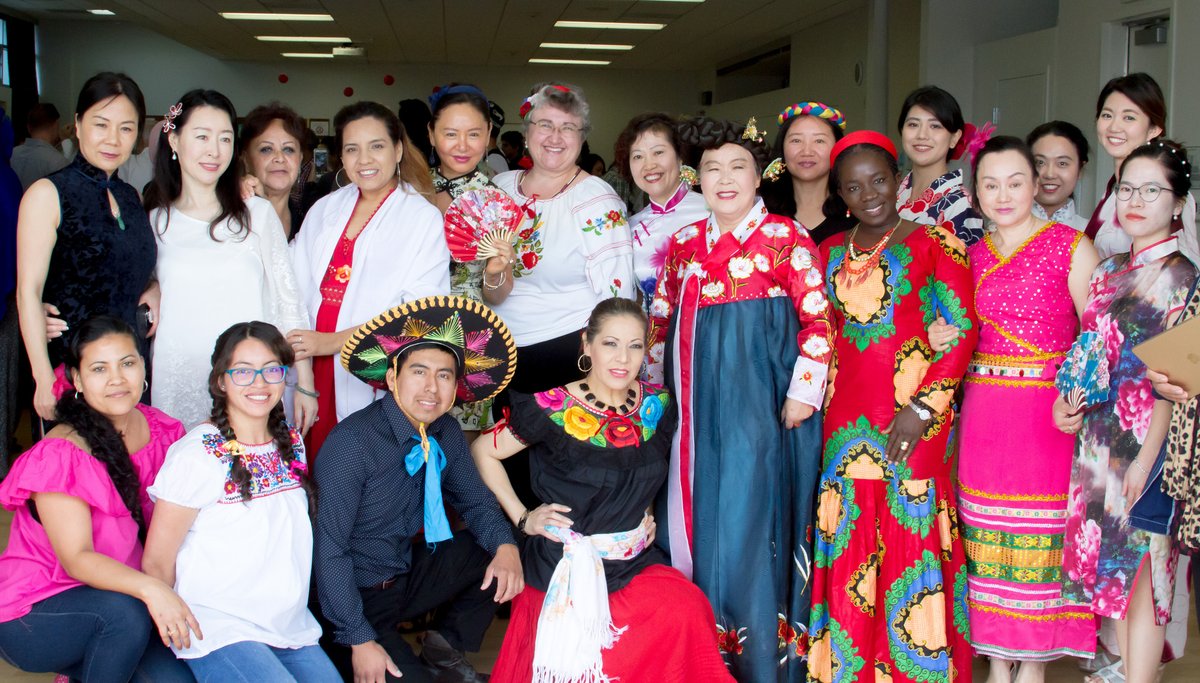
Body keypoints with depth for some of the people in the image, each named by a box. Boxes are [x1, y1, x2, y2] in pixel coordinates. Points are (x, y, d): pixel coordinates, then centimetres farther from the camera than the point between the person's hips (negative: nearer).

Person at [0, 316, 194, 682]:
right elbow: (76, 558, -27)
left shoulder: (161, 430, -2)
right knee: (124, 610, -34)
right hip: (33, 613, -6)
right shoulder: (61, 455, -20)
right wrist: (148, 587, -42)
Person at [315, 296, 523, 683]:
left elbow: (474, 502, 8)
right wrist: (359, 641, -22)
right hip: (354, 596, -7)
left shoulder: (446, 434, -4)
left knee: (498, 553, -6)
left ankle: (446, 647, 11)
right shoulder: (352, 444, -24)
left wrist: (505, 546, -14)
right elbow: (329, 552, -23)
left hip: (407, 574, 7)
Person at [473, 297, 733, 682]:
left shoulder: (658, 405, 3)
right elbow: (483, 450, 0)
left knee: (687, 611, -23)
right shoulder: (555, 409, -11)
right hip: (567, 566, -4)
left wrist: (645, 512, 9)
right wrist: (522, 518, -4)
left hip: (636, 560, 4)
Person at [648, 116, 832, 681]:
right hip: (696, 405, 5)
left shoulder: (784, 237, -3)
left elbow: (819, 318, -6)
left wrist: (803, 392, -9)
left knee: (749, 520, -3)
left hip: (759, 402, -5)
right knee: (693, 517, 8)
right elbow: (660, 321, 19)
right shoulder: (683, 243, 12)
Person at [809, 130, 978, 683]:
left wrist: (922, 408, -15)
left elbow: (963, 329, -8)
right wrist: (815, 400, 8)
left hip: (912, 422, -5)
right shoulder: (832, 252, 13)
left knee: (910, 538, -1)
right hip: (847, 420, 5)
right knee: (850, 548, 9)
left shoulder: (933, 241, -3)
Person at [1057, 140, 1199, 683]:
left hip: (1141, 442, -7)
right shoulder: (1111, 269, 11)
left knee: (1140, 573, 1)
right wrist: (1068, 398, -3)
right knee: (1112, 564, 15)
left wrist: (1147, 457, -18)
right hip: (1098, 437, 7)